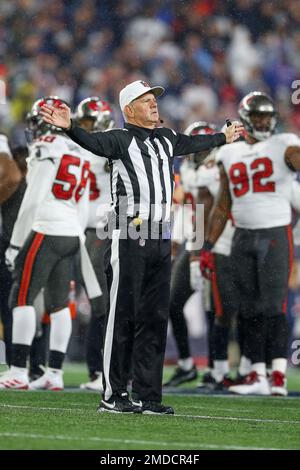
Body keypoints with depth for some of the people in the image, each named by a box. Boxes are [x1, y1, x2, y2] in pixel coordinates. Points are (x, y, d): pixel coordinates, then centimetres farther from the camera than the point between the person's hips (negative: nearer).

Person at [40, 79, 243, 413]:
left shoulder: (166, 138, 18)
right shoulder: (120, 139, -4)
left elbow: (193, 144, 39)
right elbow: (93, 142, -24)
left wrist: (224, 138, 55)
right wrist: (69, 128, -44)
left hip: (160, 242, 7)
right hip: (127, 241, -7)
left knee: (155, 320, 8)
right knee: (123, 317, -5)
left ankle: (147, 396, 13)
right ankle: (113, 396, -1)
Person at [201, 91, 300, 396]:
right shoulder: (231, 155, 13)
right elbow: (222, 207, 17)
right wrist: (207, 247, 13)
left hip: (275, 234, -5)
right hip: (243, 237, 5)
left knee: (273, 307, -11)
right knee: (250, 310, 5)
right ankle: (258, 375, 11)